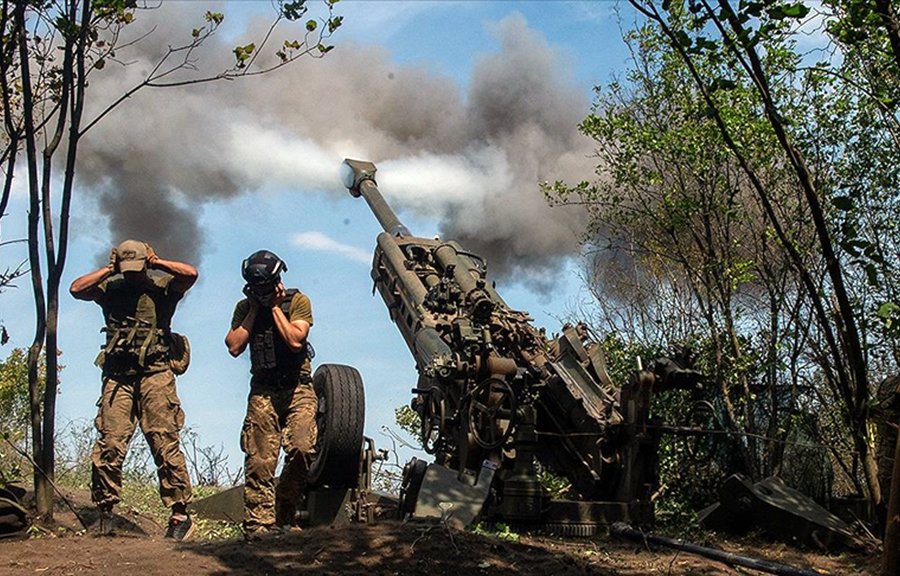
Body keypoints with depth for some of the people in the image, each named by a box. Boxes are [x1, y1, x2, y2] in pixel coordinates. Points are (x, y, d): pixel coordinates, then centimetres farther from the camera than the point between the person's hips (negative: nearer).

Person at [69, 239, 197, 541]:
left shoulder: (162, 286, 8)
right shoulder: (110, 289, 15)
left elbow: (191, 273, -9)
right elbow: (76, 288, 1)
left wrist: (157, 263, 0)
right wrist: (109, 269, 4)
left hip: (155, 374, -2)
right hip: (118, 377, 3)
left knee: (164, 443, -7)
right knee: (109, 445, -4)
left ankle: (180, 513, -5)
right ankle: (105, 513, 6)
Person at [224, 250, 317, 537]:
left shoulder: (298, 301, 0)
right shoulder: (245, 307, 10)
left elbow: (295, 341, -14)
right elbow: (234, 347, -3)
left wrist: (275, 307, -7)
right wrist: (255, 310, -1)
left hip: (297, 388, -2)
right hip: (263, 391, 2)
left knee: (302, 448, -19)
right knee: (259, 461, -7)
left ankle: (283, 516, -3)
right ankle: (258, 525, -5)